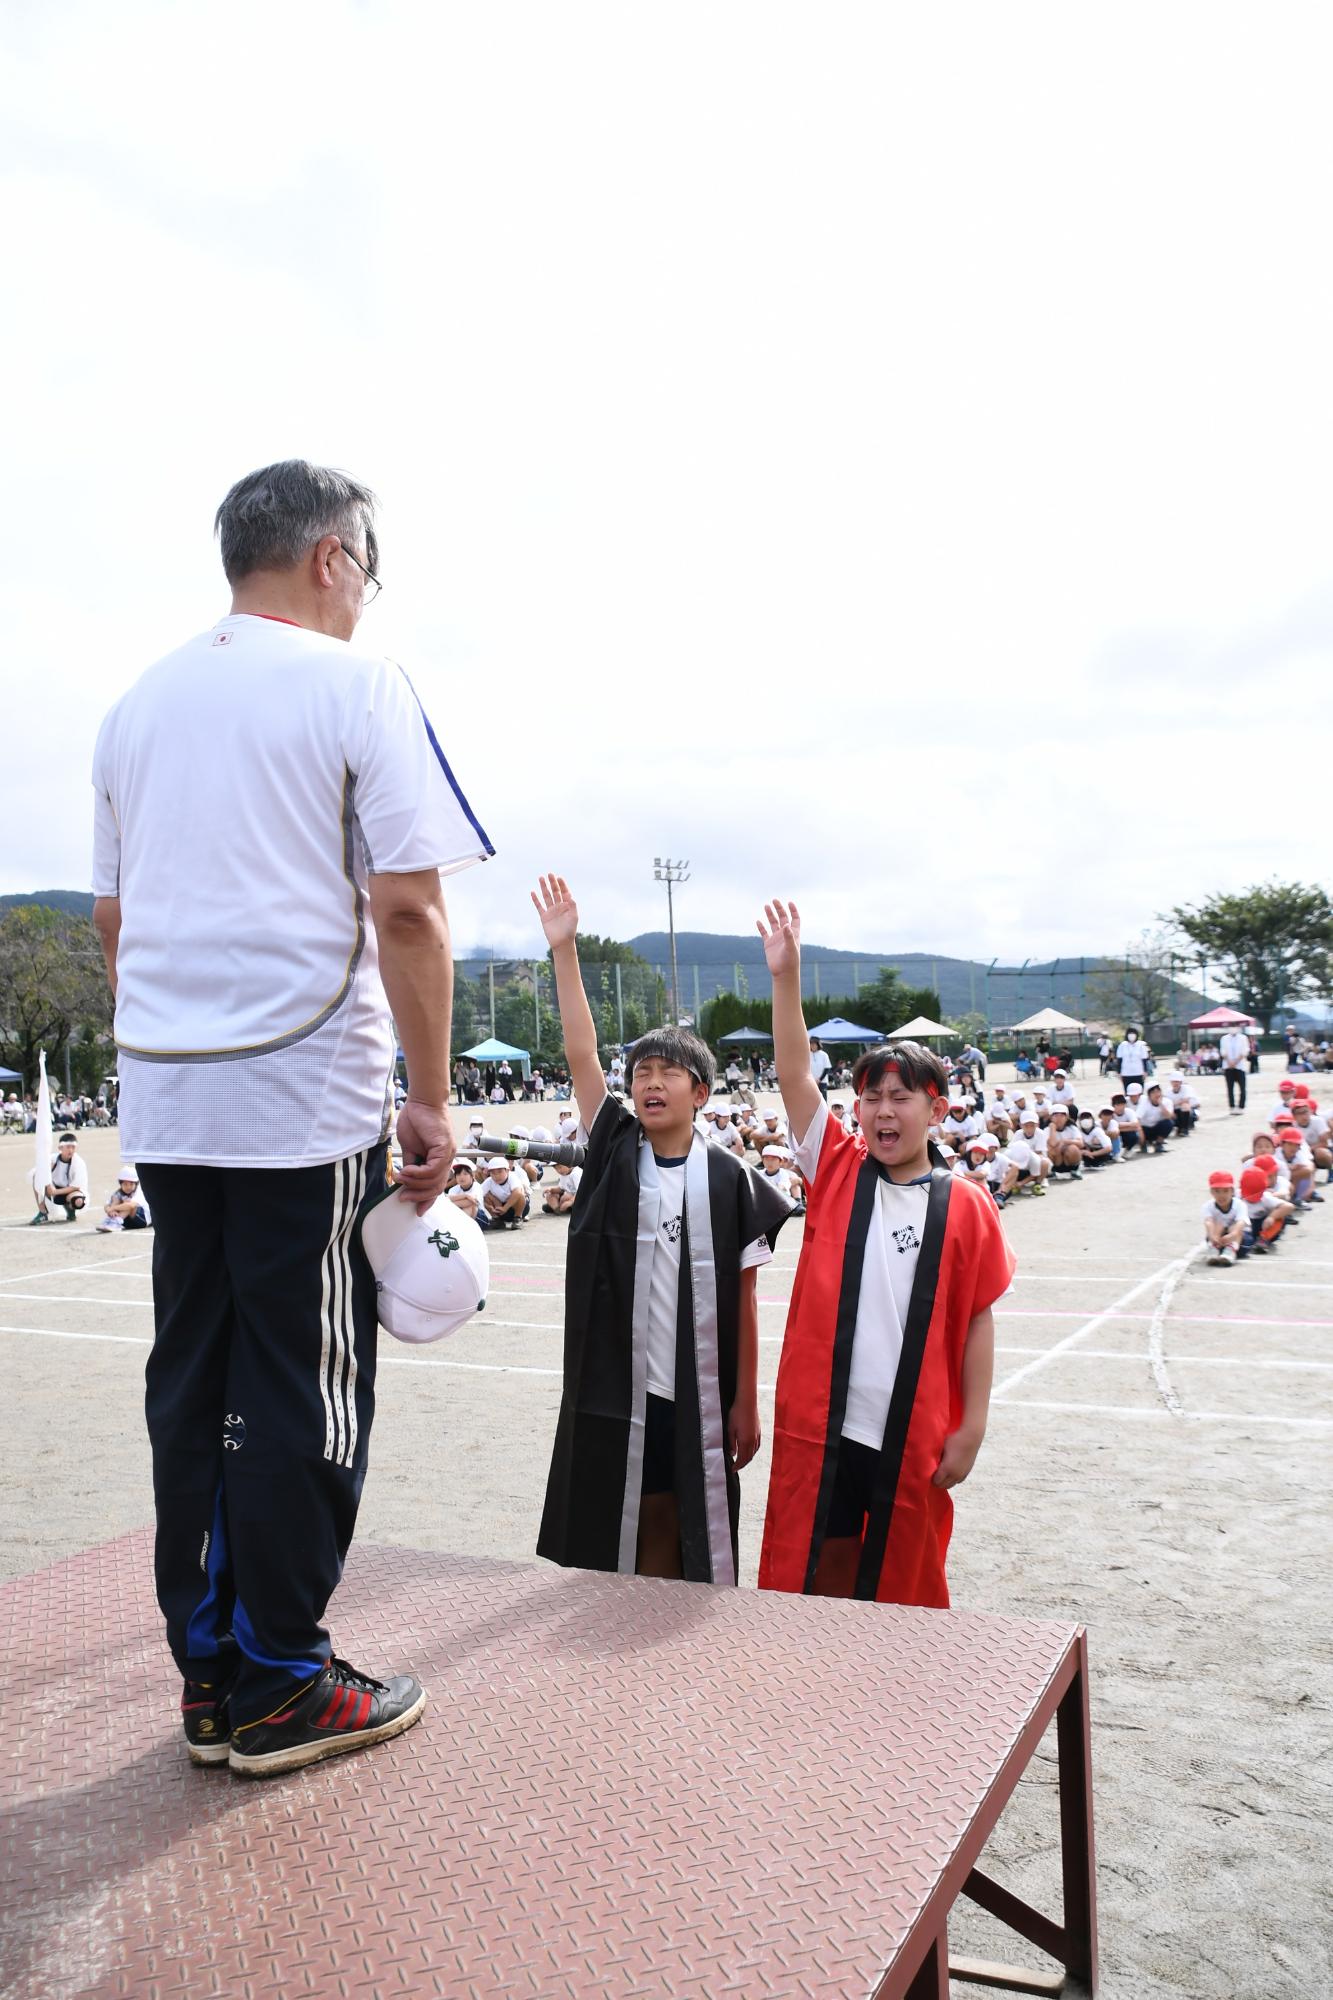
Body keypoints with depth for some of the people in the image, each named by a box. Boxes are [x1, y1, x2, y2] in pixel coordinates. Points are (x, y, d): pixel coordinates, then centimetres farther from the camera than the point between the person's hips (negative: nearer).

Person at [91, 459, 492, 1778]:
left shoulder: (139, 704, 15)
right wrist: (432, 1099, -7)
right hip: (308, 1091, -7)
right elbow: (407, 910, -12)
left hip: (164, 1096, 7)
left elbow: (112, 917, 16)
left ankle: (208, 1672, 23)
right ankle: (278, 1686, 14)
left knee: (192, 1377, 12)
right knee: (303, 1389, 3)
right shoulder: (356, 685, -5)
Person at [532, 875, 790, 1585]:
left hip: (697, 1394, -1)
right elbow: (580, 1055, -9)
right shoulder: (612, 1150, 0)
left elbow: (743, 1300, -1)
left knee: (680, 1531, 10)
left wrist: (747, 1404, 0)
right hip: (611, 1389, 1)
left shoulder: (729, 1178, -3)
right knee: (615, 1532, 9)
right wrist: (563, 948, -15)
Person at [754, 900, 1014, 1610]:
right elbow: (793, 1075, -9)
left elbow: (978, 1320, 2)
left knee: (900, 1580, 14)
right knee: (815, 1576, 11)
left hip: (914, 1436, 0)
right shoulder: (837, 1172, 0)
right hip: (817, 1423, 1)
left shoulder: (966, 1206, -2)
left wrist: (971, 1427, 0)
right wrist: (785, 975, -19)